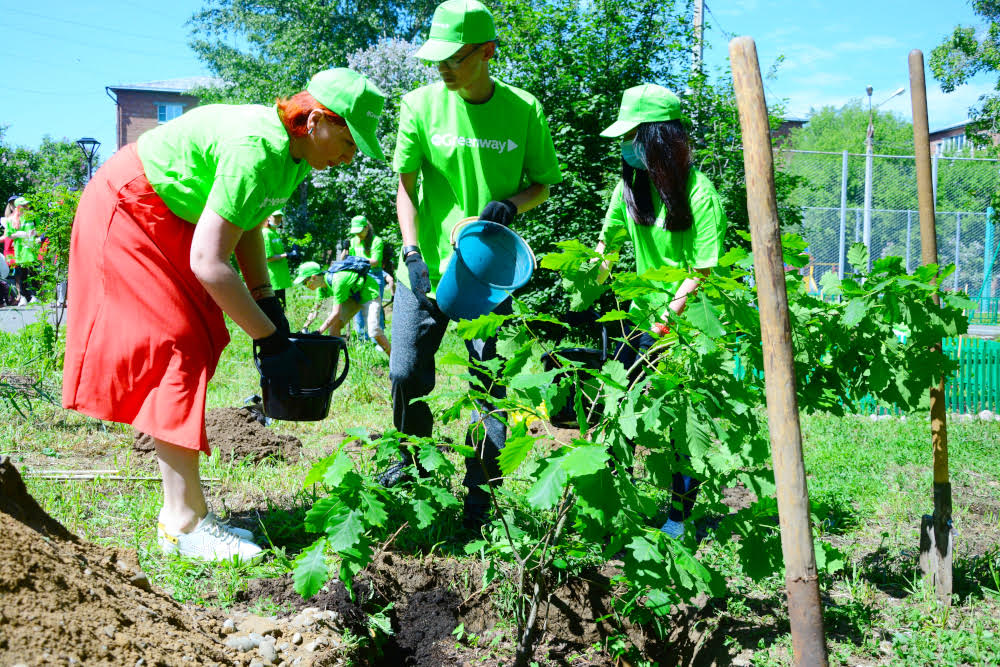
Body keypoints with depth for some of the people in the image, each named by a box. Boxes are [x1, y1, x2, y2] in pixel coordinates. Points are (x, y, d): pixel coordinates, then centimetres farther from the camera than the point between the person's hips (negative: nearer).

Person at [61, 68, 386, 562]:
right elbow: (208, 263, -34)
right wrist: (269, 339, -28)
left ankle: (181, 509, 9)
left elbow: (246, 224, 8)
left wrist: (267, 303, -1)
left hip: (169, 221, 10)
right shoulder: (256, 149, -33)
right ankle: (184, 524, -10)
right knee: (177, 348, -14)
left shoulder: (295, 150, -3)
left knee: (197, 348, 5)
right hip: (126, 213, -10)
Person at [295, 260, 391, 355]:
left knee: (374, 331, -21)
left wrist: (318, 332, -34)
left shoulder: (337, 282, -35)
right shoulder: (322, 285, -9)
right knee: (334, 324, -8)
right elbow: (315, 309, 1)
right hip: (352, 295, 8)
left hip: (369, 293, -8)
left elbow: (336, 313, -35)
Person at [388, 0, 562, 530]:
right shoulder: (422, 105, -5)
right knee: (407, 373, 6)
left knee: (491, 382, 0)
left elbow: (543, 185, 6)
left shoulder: (523, 110, -5)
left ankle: (479, 491, 15)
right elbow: (406, 185, -2)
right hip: (426, 267, 1)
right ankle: (414, 458, 35)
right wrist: (412, 252, -13)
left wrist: (510, 204, -15)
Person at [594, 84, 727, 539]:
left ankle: (678, 518, 15)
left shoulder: (698, 191, -17)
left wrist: (665, 321, -20)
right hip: (645, 314, 6)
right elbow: (607, 243, 14)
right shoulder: (631, 184, 2)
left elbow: (706, 272, -17)